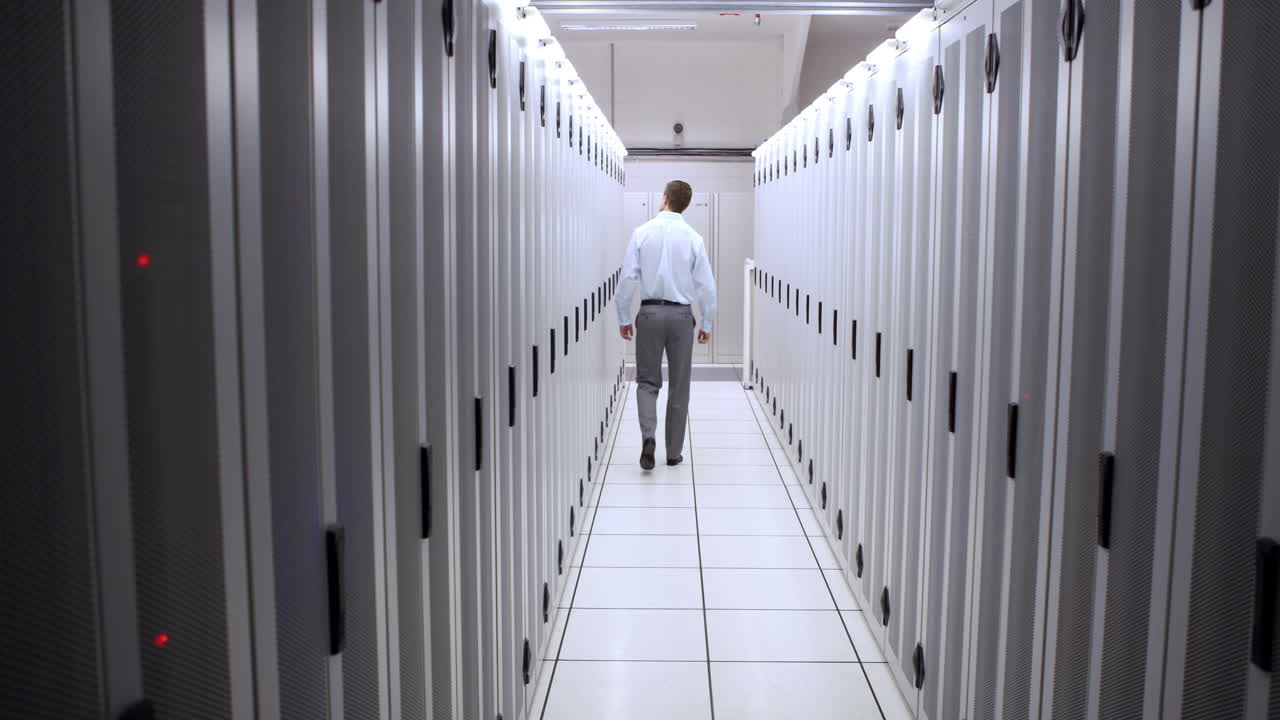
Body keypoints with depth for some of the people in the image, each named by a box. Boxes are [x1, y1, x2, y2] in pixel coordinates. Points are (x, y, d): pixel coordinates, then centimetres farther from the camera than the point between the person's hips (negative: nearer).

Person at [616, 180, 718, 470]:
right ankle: (674, 452, 16)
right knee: (679, 386, 11)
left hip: (650, 313, 0)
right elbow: (706, 285, -3)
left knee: (647, 381, 11)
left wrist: (624, 318, 5)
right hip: (681, 315, 0)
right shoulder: (693, 238, -4)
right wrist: (707, 324, 8)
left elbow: (628, 278, -6)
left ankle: (648, 436, -13)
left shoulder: (642, 232, -5)